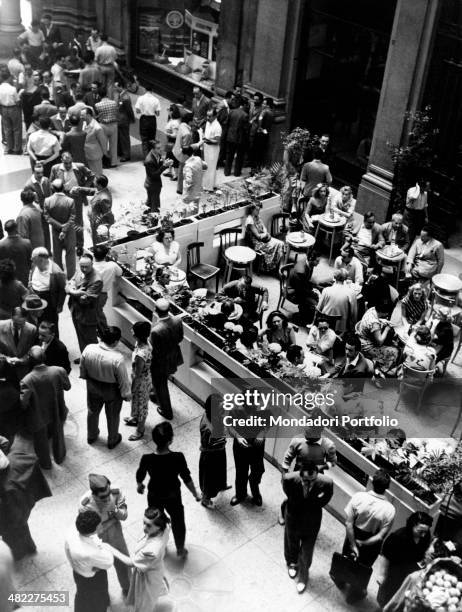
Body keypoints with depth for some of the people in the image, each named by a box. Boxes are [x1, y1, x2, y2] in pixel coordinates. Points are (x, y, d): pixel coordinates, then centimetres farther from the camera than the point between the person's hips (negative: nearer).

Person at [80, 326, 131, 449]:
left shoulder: (88, 349, -24)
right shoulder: (117, 359, -36)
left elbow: (83, 369, -5)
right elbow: (123, 380, -21)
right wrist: (127, 395, -3)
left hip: (92, 387, 4)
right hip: (112, 392, -3)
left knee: (93, 411, 31)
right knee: (113, 416, 25)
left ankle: (91, 436, 56)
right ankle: (112, 441, 49)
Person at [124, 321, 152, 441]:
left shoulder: (140, 355, -41)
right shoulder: (145, 342, -16)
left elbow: (137, 376, -27)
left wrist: (131, 391, -13)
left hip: (141, 383, -8)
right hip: (145, 378, 8)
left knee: (141, 405, 18)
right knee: (135, 401, 33)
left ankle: (140, 430, 43)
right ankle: (135, 419, 60)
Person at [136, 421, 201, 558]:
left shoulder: (147, 459, -29)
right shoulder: (178, 457, -32)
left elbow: (140, 476, -9)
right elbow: (187, 478, -18)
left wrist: (139, 485, 14)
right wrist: (195, 494, 0)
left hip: (154, 496, 1)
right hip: (173, 496, -1)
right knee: (178, 521, 26)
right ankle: (180, 550, 46)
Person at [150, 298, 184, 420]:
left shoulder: (156, 330, -37)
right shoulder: (178, 320, -20)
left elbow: (155, 351, -25)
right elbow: (180, 338, -4)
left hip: (160, 362, -6)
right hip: (173, 358, 6)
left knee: (160, 386, 20)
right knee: (163, 382, 33)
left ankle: (167, 412, 38)